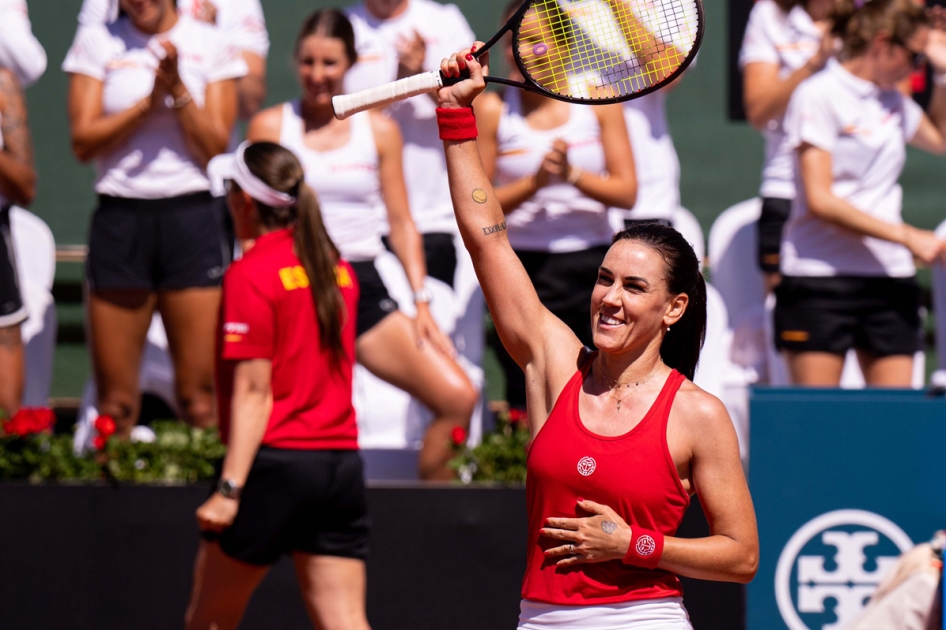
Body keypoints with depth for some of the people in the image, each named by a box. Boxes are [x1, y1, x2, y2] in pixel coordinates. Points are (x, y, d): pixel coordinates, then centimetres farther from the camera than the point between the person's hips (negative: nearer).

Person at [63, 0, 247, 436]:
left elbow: (215, 148, 1)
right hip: (120, 217, 1)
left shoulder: (211, 45, 5)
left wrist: (177, 89, -11)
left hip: (191, 216, -1)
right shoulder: (96, 43, 6)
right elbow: (83, 141, -1)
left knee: (200, 400, -5)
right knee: (114, 403, 0)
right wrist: (149, 101, -10)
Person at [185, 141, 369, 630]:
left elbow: (253, 390, -14)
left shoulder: (251, 274, -10)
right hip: (342, 459, 6)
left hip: (275, 461, -6)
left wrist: (230, 488, -15)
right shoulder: (337, 269, 11)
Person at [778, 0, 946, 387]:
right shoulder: (818, 96, -7)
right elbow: (819, 201, -14)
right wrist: (907, 236, -16)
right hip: (820, 279, -6)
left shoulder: (892, 100, 14)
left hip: (890, 278, 6)